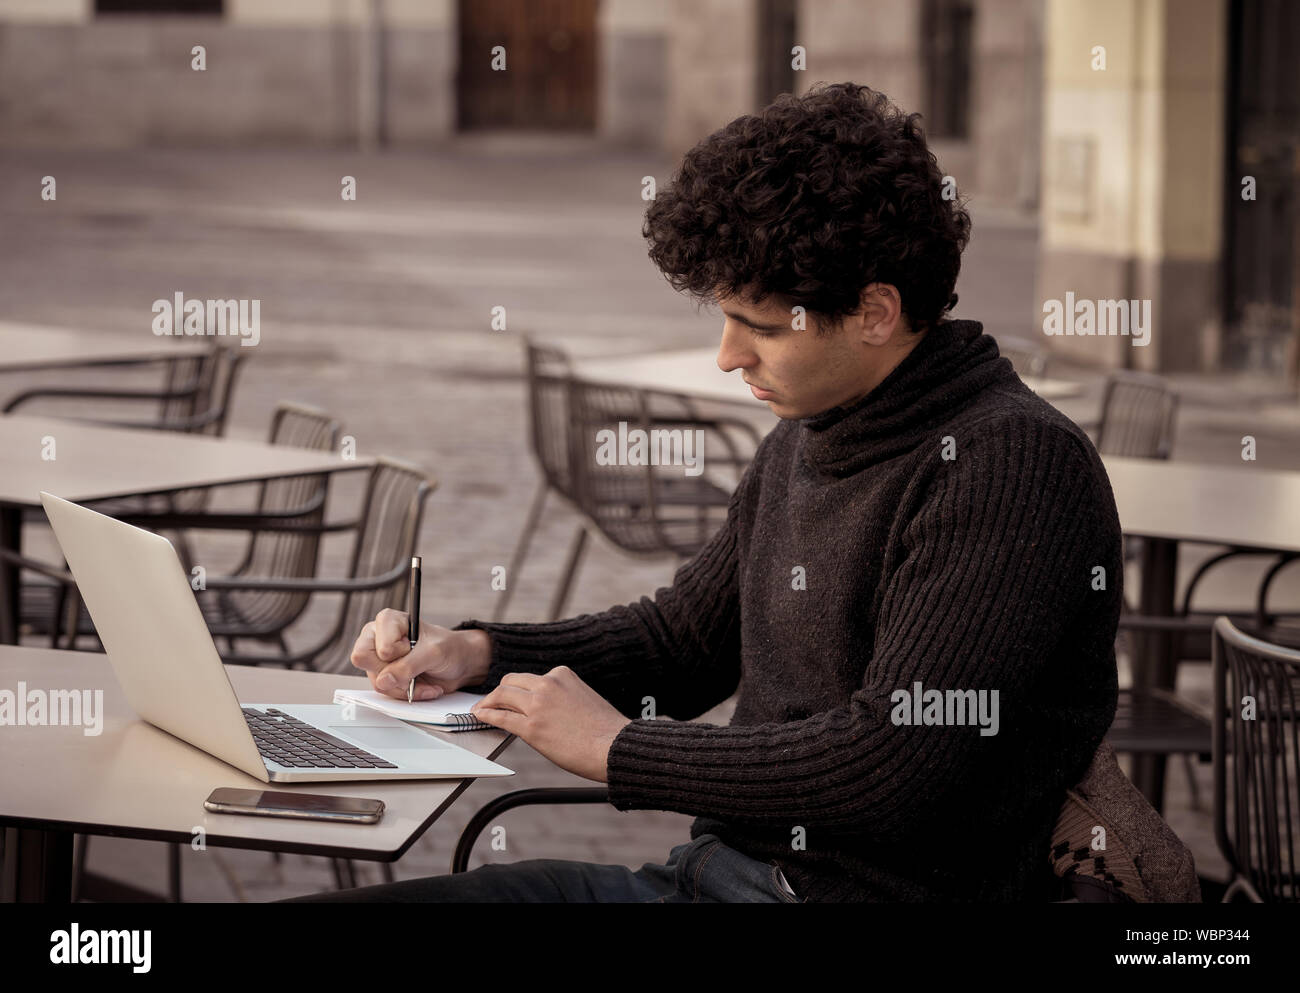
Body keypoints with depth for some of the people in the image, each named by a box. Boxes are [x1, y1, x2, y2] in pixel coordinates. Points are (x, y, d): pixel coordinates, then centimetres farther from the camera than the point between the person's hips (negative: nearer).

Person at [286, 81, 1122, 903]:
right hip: (713, 873, 9)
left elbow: (892, 766, -23)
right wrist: (475, 654, 12)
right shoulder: (798, 448, 14)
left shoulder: (1019, 464, -15)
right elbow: (680, 637, 29)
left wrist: (618, 747, -11)